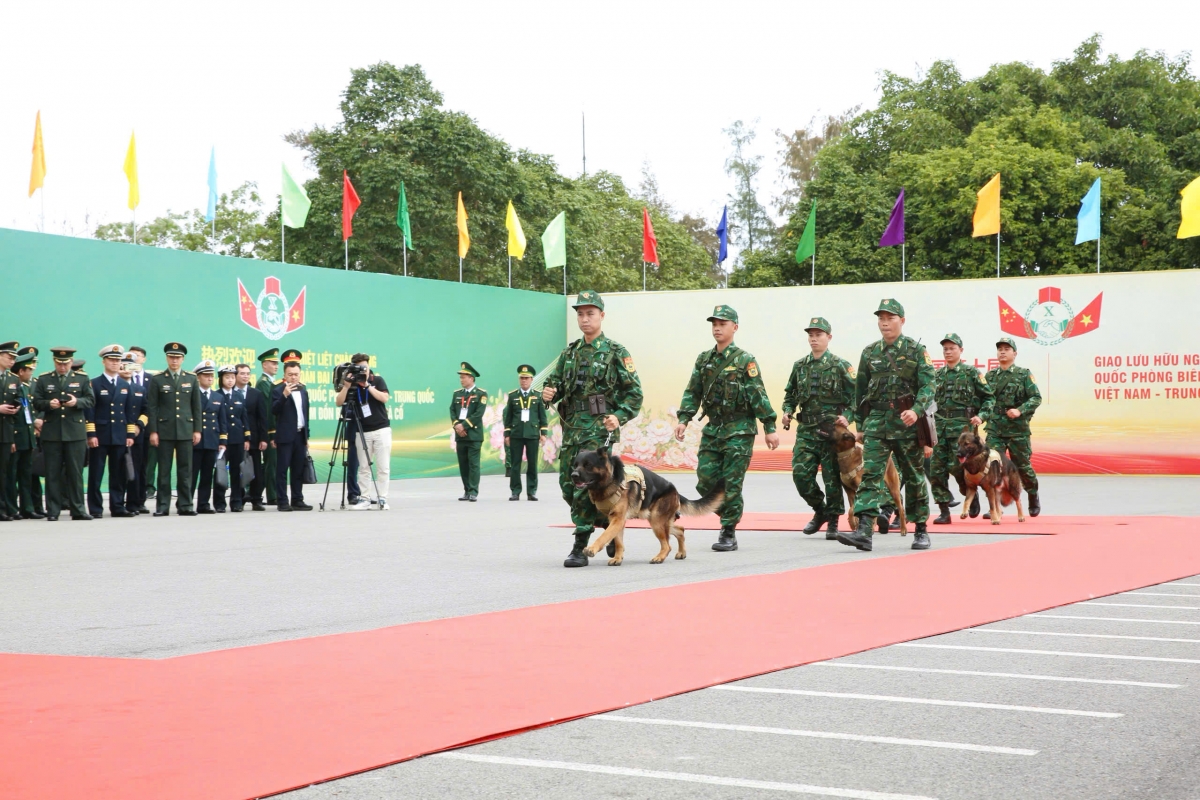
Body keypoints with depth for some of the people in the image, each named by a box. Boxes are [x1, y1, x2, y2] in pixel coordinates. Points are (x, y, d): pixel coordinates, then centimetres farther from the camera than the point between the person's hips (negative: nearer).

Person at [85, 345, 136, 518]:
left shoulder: (125, 385, 14)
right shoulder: (94, 384, 1)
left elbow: (129, 412, 13)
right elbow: (89, 411, -5)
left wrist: (130, 434, 5)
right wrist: (91, 434, -11)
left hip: (120, 437, 4)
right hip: (100, 436, -4)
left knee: (118, 475, 5)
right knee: (95, 474, -2)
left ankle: (117, 507, 11)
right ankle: (95, 509, 2)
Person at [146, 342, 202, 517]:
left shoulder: (191, 379, 9)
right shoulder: (157, 379, 2)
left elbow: (197, 406, 9)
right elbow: (151, 407, 0)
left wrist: (197, 430, 3)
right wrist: (152, 431, -6)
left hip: (186, 430, 2)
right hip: (164, 430, -2)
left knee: (185, 470, 2)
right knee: (164, 470, 1)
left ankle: (185, 505, 7)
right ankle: (162, 506, 5)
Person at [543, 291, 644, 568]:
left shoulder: (616, 353, -1)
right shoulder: (569, 353, 16)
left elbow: (634, 393, -4)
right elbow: (554, 383, 19)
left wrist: (619, 417, -18)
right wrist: (549, 393, -5)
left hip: (600, 430, -6)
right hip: (571, 429, 7)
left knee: (586, 487, -12)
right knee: (569, 487, 8)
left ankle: (580, 548, -7)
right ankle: (610, 527, 27)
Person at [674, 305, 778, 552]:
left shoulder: (745, 360, -6)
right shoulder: (704, 360, 10)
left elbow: (758, 395, -8)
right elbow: (693, 392, 11)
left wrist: (770, 428, -11)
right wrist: (684, 419, -2)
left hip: (739, 431, -5)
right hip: (712, 429, 5)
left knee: (731, 483, -5)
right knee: (706, 482, 2)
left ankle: (729, 534, 3)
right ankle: (729, 515, 24)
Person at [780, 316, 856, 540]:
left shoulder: (840, 366, -2)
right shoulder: (799, 366, 11)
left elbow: (856, 396, -2)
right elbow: (790, 393, 21)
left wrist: (848, 417, -16)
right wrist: (788, 411, 4)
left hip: (832, 431, -4)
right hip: (806, 430, 4)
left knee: (832, 478, 0)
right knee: (800, 473, -4)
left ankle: (833, 522, 13)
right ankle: (819, 511, 19)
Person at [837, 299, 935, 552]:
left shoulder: (916, 350, 0)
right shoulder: (869, 353, 10)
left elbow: (928, 385, -9)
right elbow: (860, 391, 16)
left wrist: (916, 410, -25)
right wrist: (860, 425, 16)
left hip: (907, 423, -2)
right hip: (876, 423, 3)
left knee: (914, 477, 7)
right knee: (870, 475, -11)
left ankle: (921, 531, 20)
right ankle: (863, 531, -20)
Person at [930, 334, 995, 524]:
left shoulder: (971, 372, 1)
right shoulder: (938, 374, 14)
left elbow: (988, 397, 3)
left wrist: (981, 416, -9)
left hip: (963, 425, -5)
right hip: (940, 425, 5)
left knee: (956, 466, -12)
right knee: (936, 469, -3)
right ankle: (944, 512, 2)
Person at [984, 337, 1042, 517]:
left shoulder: (1024, 374, -1)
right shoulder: (990, 376, 10)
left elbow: (1036, 398, -7)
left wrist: (1020, 411, -20)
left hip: (1018, 430, -2)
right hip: (994, 430, 2)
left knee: (1023, 466, 9)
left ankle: (1033, 496, 34)